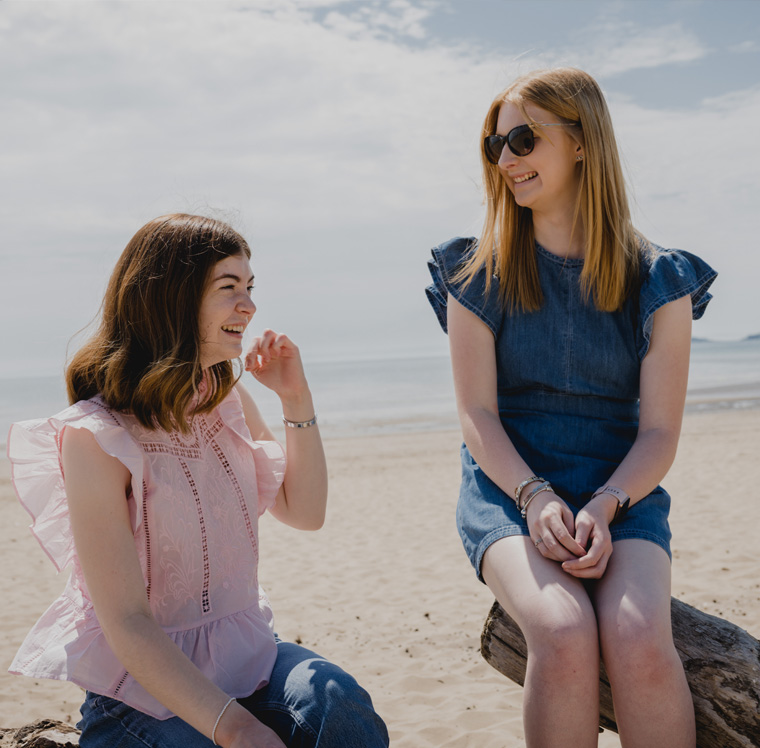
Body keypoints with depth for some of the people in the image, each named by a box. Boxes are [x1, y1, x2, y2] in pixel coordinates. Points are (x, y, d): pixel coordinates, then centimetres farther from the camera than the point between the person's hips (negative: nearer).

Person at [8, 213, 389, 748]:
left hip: (244, 651, 5)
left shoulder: (229, 400, 4)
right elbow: (125, 623, -20)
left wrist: (296, 399, -1)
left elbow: (305, 512, 13)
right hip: (144, 683, -5)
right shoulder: (96, 437, -18)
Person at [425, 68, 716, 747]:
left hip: (621, 489, 1)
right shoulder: (480, 275, 4)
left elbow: (659, 432, 0)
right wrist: (536, 497, -19)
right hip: (509, 487, 0)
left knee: (638, 637, -30)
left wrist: (602, 508, -19)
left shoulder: (656, 280, 3)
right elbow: (477, 416, -1)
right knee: (564, 632, -30)